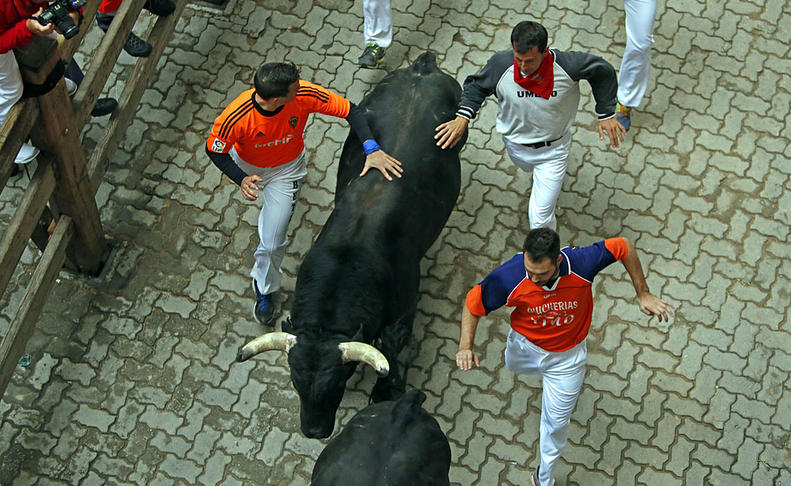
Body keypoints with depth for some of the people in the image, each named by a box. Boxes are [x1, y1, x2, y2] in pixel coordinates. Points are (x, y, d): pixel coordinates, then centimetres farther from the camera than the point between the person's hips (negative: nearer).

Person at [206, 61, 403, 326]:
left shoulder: (304, 94, -38)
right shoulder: (236, 117, -41)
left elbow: (350, 110, -27)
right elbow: (215, 150, -23)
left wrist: (372, 149, -37)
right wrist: (242, 179, -38)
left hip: (286, 169, 0)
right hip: (247, 165, 1)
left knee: (271, 242, -3)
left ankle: (264, 288, 27)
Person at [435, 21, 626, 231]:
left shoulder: (568, 66, -32)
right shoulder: (501, 64, -28)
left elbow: (602, 71, -10)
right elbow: (476, 86, -6)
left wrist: (606, 114, -7)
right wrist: (462, 118, -21)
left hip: (553, 149, -3)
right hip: (516, 145, 3)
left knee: (540, 216, -1)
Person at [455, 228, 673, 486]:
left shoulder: (581, 264, -38)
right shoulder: (509, 277, -38)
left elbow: (623, 246, -20)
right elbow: (473, 303, -21)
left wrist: (643, 295, -15)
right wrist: (465, 346, -33)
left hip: (566, 356, -1)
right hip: (524, 345, 1)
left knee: (556, 421, 13)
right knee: (514, 366, 37)